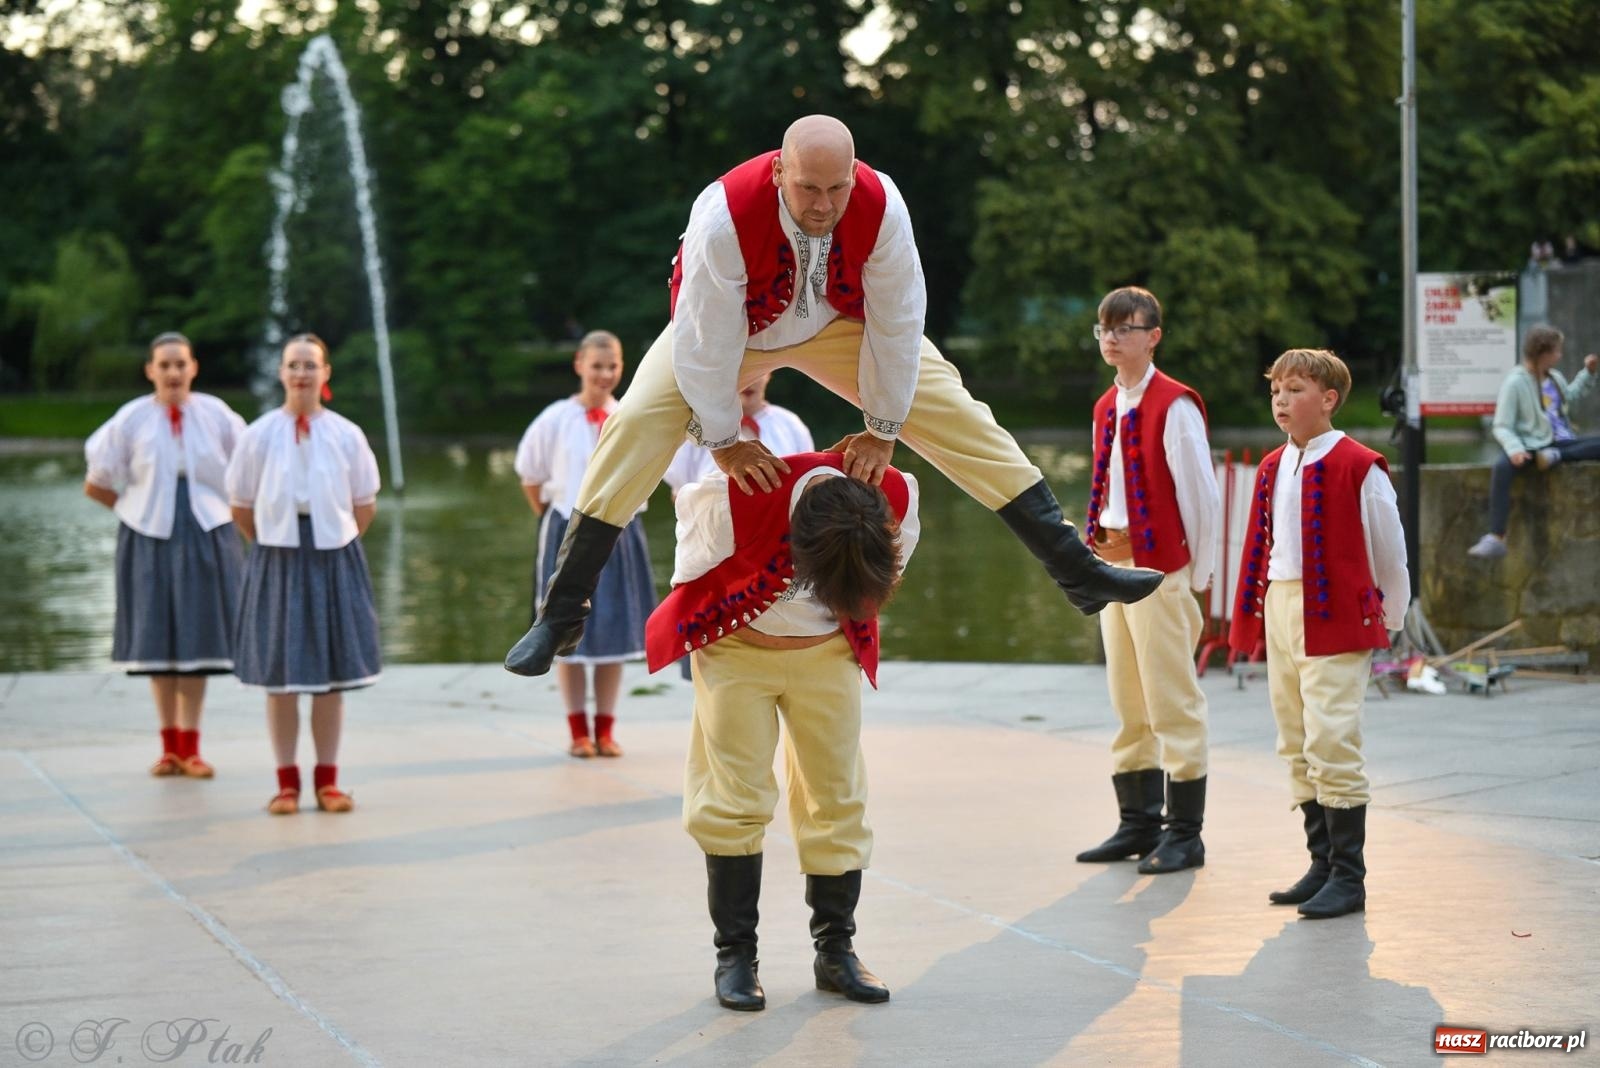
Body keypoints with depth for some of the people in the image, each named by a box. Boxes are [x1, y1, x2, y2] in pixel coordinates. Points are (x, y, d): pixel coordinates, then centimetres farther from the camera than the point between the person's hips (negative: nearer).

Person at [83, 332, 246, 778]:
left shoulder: (216, 415, -1)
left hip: (207, 537, 0)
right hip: (150, 539, 0)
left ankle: (189, 748, 5)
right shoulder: (131, 420, -2)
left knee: (198, 638, 1)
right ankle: (170, 746, 12)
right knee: (157, 639, 4)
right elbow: (96, 485, 5)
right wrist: (140, 508, 4)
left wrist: (217, 508, 4)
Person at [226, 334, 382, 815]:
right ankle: (287, 783, 10)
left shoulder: (346, 435, -1)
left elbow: (364, 507, 8)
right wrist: (276, 545, 8)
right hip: (277, 560, 0)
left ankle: (327, 781, 13)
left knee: (331, 676, 4)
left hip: (335, 560, 1)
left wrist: (335, 545, 7)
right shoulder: (259, 435, -2)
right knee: (279, 677, 2)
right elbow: (242, 508, 5)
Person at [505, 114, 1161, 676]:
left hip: (837, 321, 2)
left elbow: (896, 326, -20)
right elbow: (705, 340, -29)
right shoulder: (725, 214, -40)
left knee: (957, 415, -8)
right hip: (730, 325, -2)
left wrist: (883, 430, -13)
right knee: (636, 426, -22)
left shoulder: (880, 206, -33)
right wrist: (725, 442, -21)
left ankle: (1077, 569, 2)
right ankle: (560, 616, -14)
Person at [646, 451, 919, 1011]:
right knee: (736, 798, -7)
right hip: (737, 647, -2)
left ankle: (836, 948, 11)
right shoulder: (733, 499, -36)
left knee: (838, 799, 1)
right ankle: (735, 955, -1)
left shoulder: (897, 497, -26)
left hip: (827, 652, 3)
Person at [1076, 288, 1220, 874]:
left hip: (1160, 567, -8)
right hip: (1114, 563, 8)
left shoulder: (1174, 406, -12)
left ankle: (1185, 834, 2)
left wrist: (1196, 578, -9)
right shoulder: (1107, 407, 13)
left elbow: (1202, 494, -12)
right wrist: (1101, 544, 11)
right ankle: (1139, 824, 20)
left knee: (1173, 703, -4)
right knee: (1128, 702, 12)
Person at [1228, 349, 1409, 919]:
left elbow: (1389, 551, -3)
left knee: (1331, 744, -11)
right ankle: (1322, 866, 20)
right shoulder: (1272, 468, 13)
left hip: (1335, 620, -8)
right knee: (1297, 747, 11)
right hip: (1280, 612, 8)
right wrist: (1253, 615, 15)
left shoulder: (1359, 467, -9)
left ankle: (1348, 877, -4)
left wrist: (1387, 621, 4)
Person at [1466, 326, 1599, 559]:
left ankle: (1555, 457, -25)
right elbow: (1502, 427, -13)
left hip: (1560, 443, 6)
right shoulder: (1515, 383, -11)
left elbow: (1571, 395, 35)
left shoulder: (1554, 377, 11)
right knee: (1502, 468, -38)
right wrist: (1515, 449, -32)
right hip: (1532, 446, -6)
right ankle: (1495, 539, -43)